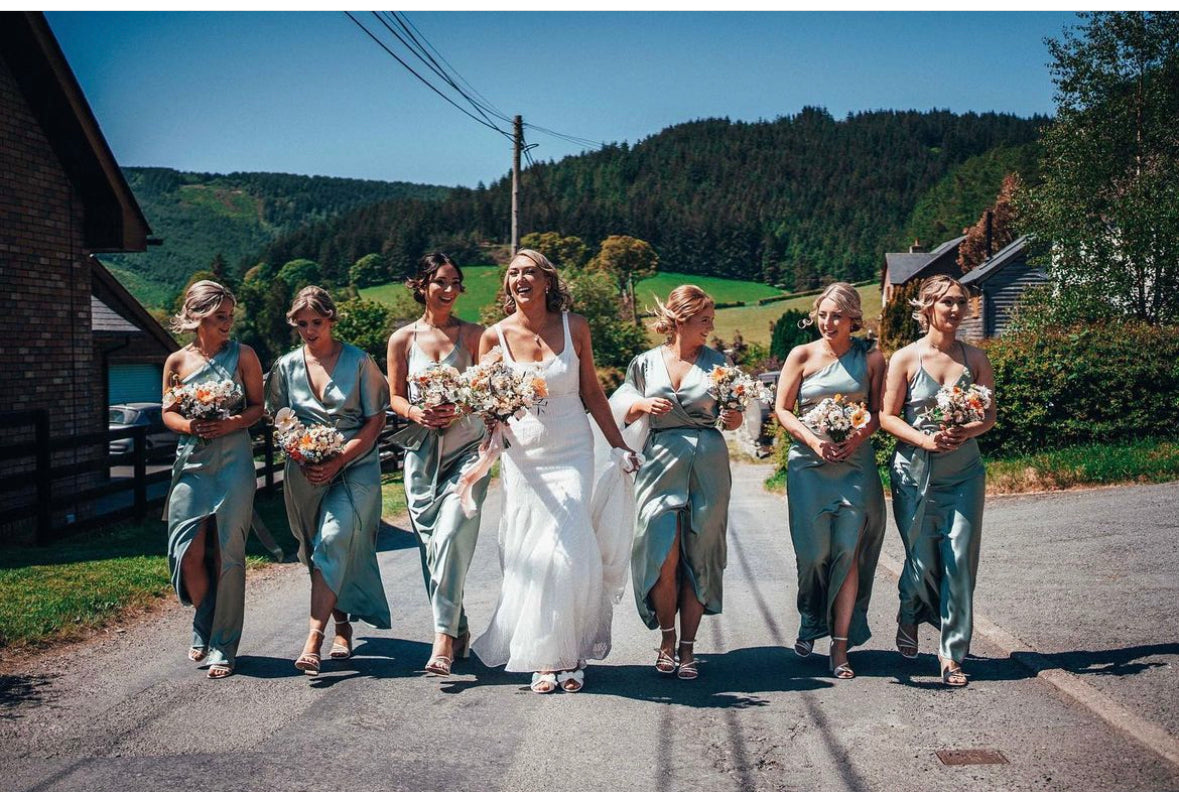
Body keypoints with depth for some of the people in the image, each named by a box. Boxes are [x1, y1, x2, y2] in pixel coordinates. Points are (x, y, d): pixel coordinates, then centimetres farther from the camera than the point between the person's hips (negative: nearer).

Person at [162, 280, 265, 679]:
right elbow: (167, 412, 12)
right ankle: (204, 629, 25)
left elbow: (257, 407, 4)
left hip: (233, 462, -2)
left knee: (227, 554, -2)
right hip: (191, 462, 2)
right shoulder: (177, 361, 6)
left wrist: (232, 424, -15)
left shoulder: (242, 355, 1)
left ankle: (223, 647, 10)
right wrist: (189, 426, -9)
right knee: (189, 553, -3)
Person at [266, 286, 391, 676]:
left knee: (333, 540, -20)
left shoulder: (359, 361, -2)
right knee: (319, 551, 7)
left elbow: (376, 420, -3)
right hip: (305, 473, 4)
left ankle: (313, 639, -23)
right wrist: (301, 460, -6)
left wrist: (338, 460, -13)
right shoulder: (287, 366, 7)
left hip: (355, 465, -4)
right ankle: (342, 628, 24)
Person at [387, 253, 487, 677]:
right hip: (422, 451, 2)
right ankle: (457, 630, 19)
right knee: (431, 543, 4)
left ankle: (444, 636, -16)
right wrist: (414, 412, -10)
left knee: (451, 535, -18)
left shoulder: (472, 334, 5)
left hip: (466, 447, -2)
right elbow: (395, 397, 11)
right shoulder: (402, 339, 8)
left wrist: (460, 408, -15)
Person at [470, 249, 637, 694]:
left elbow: (591, 392, 8)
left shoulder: (574, 327, 0)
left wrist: (619, 444, 10)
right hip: (521, 455, 1)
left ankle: (568, 653, 6)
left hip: (572, 452, -1)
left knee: (566, 551, -9)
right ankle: (544, 657, 12)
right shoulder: (495, 336, -1)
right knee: (527, 557, 0)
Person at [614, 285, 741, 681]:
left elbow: (734, 418, 9)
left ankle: (687, 646, 13)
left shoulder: (718, 362, 7)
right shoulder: (646, 363, 6)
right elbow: (622, 409, 13)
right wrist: (643, 404, -7)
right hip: (661, 464, -1)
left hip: (707, 467, 1)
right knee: (664, 557, -8)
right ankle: (666, 638, 13)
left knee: (697, 559, 2)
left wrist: (733, 417, -13)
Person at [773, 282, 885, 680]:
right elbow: (782, 409, 2)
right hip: (809, 462, 0)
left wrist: (858, 436, -11)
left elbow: (878, 410, 10)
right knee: (814, 551, -1)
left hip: (855, 463, 1)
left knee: (847, 551, -5)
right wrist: (813, 440, -13)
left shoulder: (870, 357, 7)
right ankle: (810, 622, 26)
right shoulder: (802, 355, 4)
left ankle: (840, 647, 2)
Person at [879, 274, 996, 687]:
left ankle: (952, 653, 7)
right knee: (922, 557, 4)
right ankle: (909, 614, 37)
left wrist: (965, 432, -14)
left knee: (960, 560, -4)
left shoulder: (974, 357, 6)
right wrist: (925, 440, -18)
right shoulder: (905, 358, -2)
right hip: (916, 471, -2)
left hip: (964, 471, 2)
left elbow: (990, 414, 7)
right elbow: (887, 417, -3)